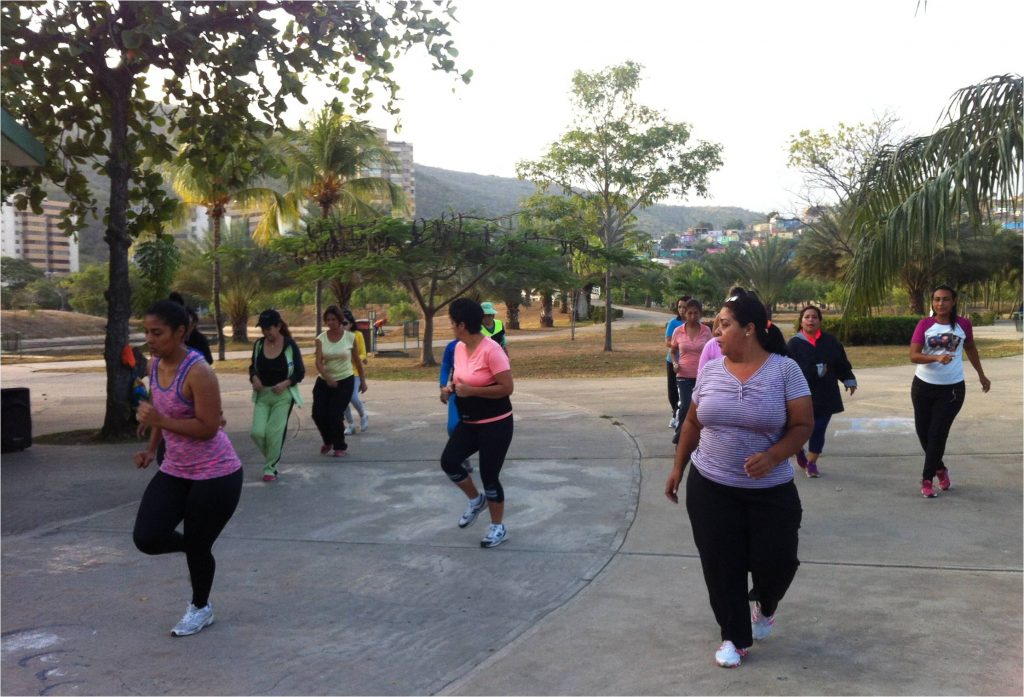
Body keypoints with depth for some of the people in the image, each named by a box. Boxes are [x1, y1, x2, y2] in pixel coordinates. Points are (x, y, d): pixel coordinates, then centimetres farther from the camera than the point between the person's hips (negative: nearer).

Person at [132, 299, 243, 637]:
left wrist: (158, 421, -28)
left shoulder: (199, 372, -24)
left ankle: (201, 608, 34)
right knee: (146, 539, -5)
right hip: (175, 470, 7)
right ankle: (195, 547, 29)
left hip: (216, 474, -7)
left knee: (197, 547, 6)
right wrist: (151, 449, 5)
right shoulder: (154, 365, 1)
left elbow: (208, 428, -24)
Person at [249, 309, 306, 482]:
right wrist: (254, 378, -9)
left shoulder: (290, 345, -10)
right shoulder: (258, 344, 1)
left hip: (283, 395, -4)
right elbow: (253, 367, 13)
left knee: (274, 432, -7)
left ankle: (270, 467, 14)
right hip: (262, 395, 4)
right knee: (257, 432, -5)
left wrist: (285, 383, -21)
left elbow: (300, 372, -5)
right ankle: (272, 457, 24)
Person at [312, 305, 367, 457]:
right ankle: (328, 442, 28)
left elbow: (357, 361, 4)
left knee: (334, 415, -10)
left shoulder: (350, 337, -5)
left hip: (345, 381, -3)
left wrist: (363, 381, 7)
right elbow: (318, 361, -13)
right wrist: (327, 377, -30)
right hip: (324, 381, 3)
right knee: (318, 414, -2)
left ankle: (341, 447, 13)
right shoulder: (321, 338, -3)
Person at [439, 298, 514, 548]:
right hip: (469, 422, 8)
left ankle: (499, 528, 20)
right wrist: (450, 387, -3)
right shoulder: (459, 348, 2)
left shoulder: (491, 350, -23)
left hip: (495, 424, -7)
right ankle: (476, 500, 24)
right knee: (449, 461, -2)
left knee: (489, 475, 0)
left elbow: (507, 388, -24)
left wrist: (470, 391, -25)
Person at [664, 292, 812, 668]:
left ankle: (765, 605, 36)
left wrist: (772, 457, -25)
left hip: (771, 490, -2)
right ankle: (735, 637, 23)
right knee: (721, 566, 4)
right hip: (710, 487, 3)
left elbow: (803, 425, -10)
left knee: (775, 560, 0)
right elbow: (693, 422, 11)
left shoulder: (785, 369, -10)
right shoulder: (711, 369, 1)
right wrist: (678, 467, 11)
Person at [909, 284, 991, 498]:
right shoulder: (924, 324, -7)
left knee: (937, 434, -3)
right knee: (923, 432, 9)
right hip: (923, 386, 1)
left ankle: (927, 480, 7)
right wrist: (937, 358, -32)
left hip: (952, 389, -1)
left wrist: (981, 375, 22)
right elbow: (913, 355, -15)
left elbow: (970, 349, 15)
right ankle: (940, 469, 33)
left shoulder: (963, 324, -3)